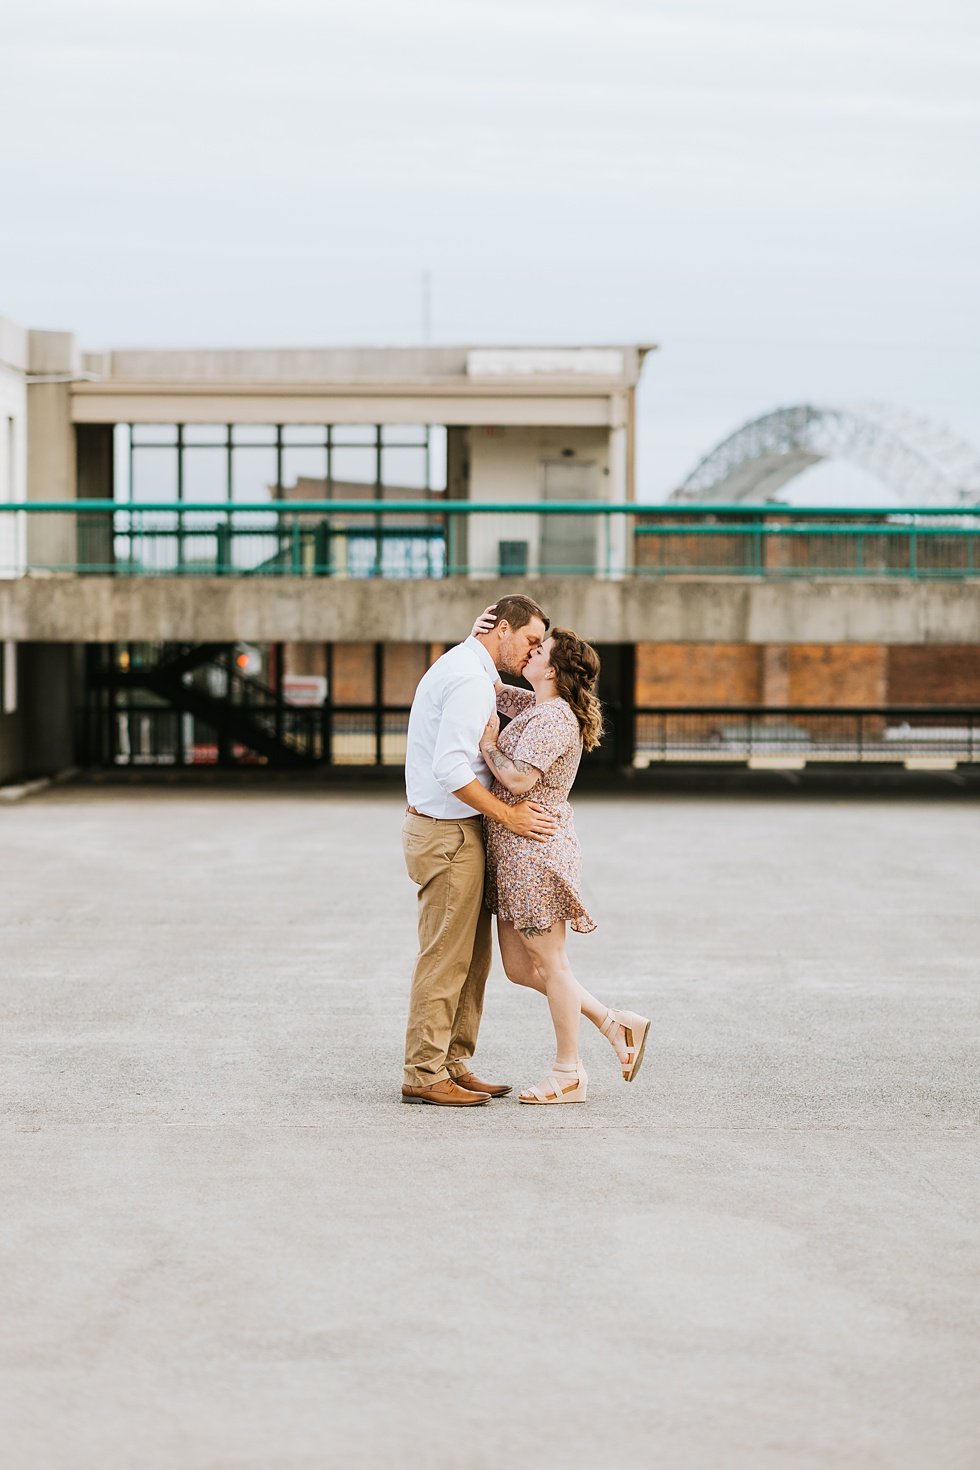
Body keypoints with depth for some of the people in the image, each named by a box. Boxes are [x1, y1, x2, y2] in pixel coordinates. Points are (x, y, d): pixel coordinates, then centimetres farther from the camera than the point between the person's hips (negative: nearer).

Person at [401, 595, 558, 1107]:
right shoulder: (471, 679, -17)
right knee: (445, 958, -5)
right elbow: (450, 767, -25)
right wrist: (507, 815, -19)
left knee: (472, 955, 13)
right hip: (447, 833, -10)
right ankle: (424, 1074, 0)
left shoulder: (457, 667, 16)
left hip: (450, 828, 10)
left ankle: (455, 1065, 18)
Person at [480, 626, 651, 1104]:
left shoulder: (552, 718, -16)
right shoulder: (532, 706, 13)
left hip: (535, 848, -10)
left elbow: (519, 779, -26)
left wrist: (487, 743, -11)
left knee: (550, 962, 0)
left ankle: (569, 1074, 10)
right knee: (519, 967, 12)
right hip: (513, 851, 10)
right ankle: (616, 1024, 19)